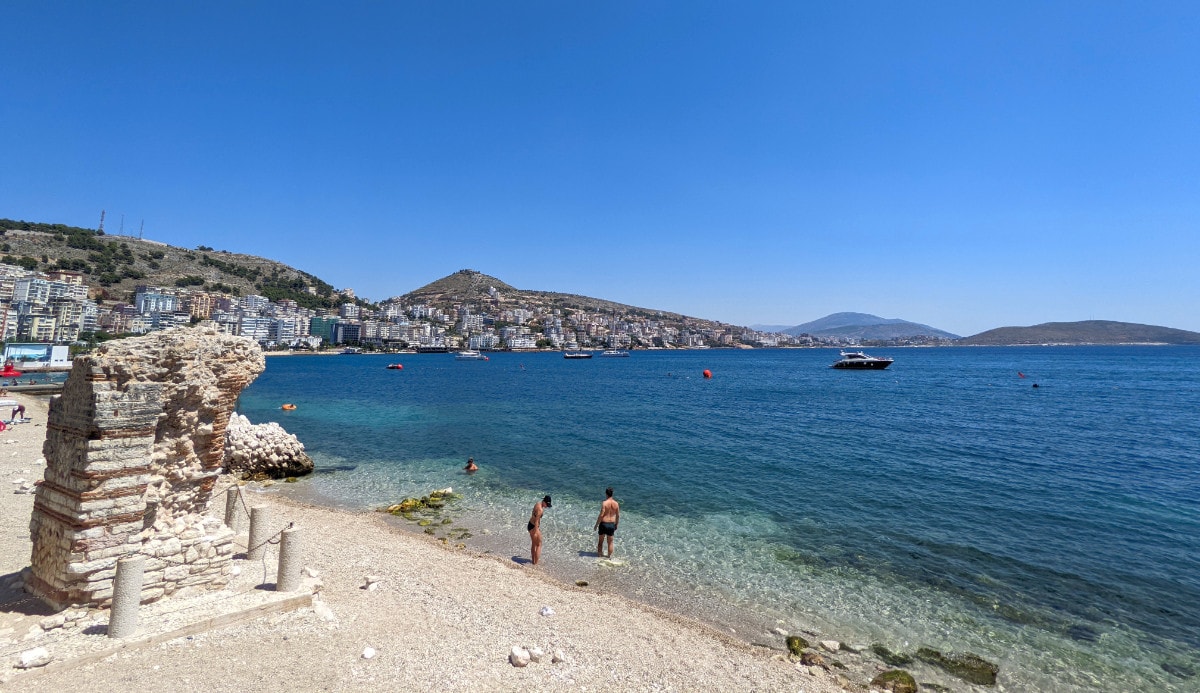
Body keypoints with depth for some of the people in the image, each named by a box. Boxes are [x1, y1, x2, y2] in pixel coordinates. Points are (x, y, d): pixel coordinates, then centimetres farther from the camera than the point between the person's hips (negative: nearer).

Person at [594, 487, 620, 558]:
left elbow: (601, 515, -18)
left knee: (601, 540, 16)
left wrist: (596, 525, -8)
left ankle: (599, 554, 26)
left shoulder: (604, 503, -16)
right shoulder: (616, 504, -3)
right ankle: (609, 556, 22)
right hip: (611, 524, 3)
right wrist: (616, 525, 17)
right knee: (610, 542, 15)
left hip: (603, 524, -3)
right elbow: (618, 516, 3)